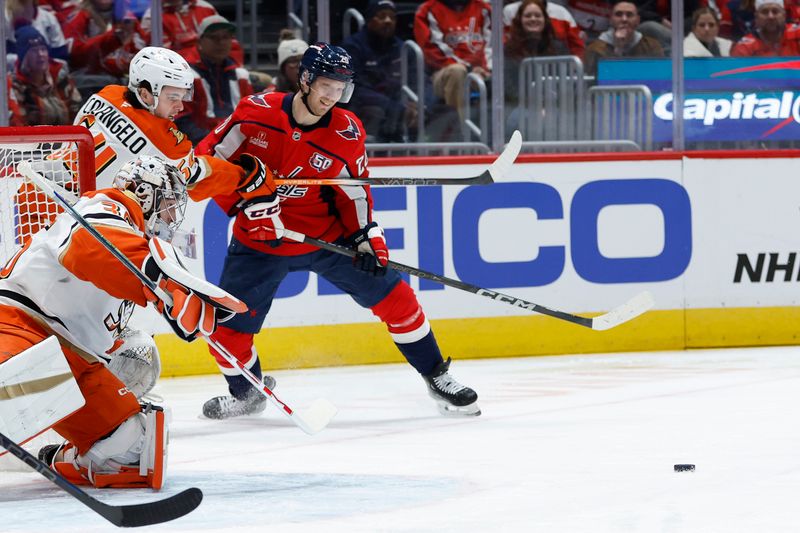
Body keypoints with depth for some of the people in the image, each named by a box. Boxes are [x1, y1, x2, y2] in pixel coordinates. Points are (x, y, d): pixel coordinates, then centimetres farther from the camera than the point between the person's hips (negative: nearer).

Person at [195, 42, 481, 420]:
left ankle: (436, 377, 11)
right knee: (227, 323, -3)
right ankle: (246, 394, 26)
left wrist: (367, 238, -10)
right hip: (260, 240, -1)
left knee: (391, 295, -5)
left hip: (327, 234, 1)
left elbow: (355, 193, 3)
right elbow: (211, 158, -9)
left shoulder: (346, 133, -10)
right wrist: (247, 203, -17)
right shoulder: (257, 113, -15)